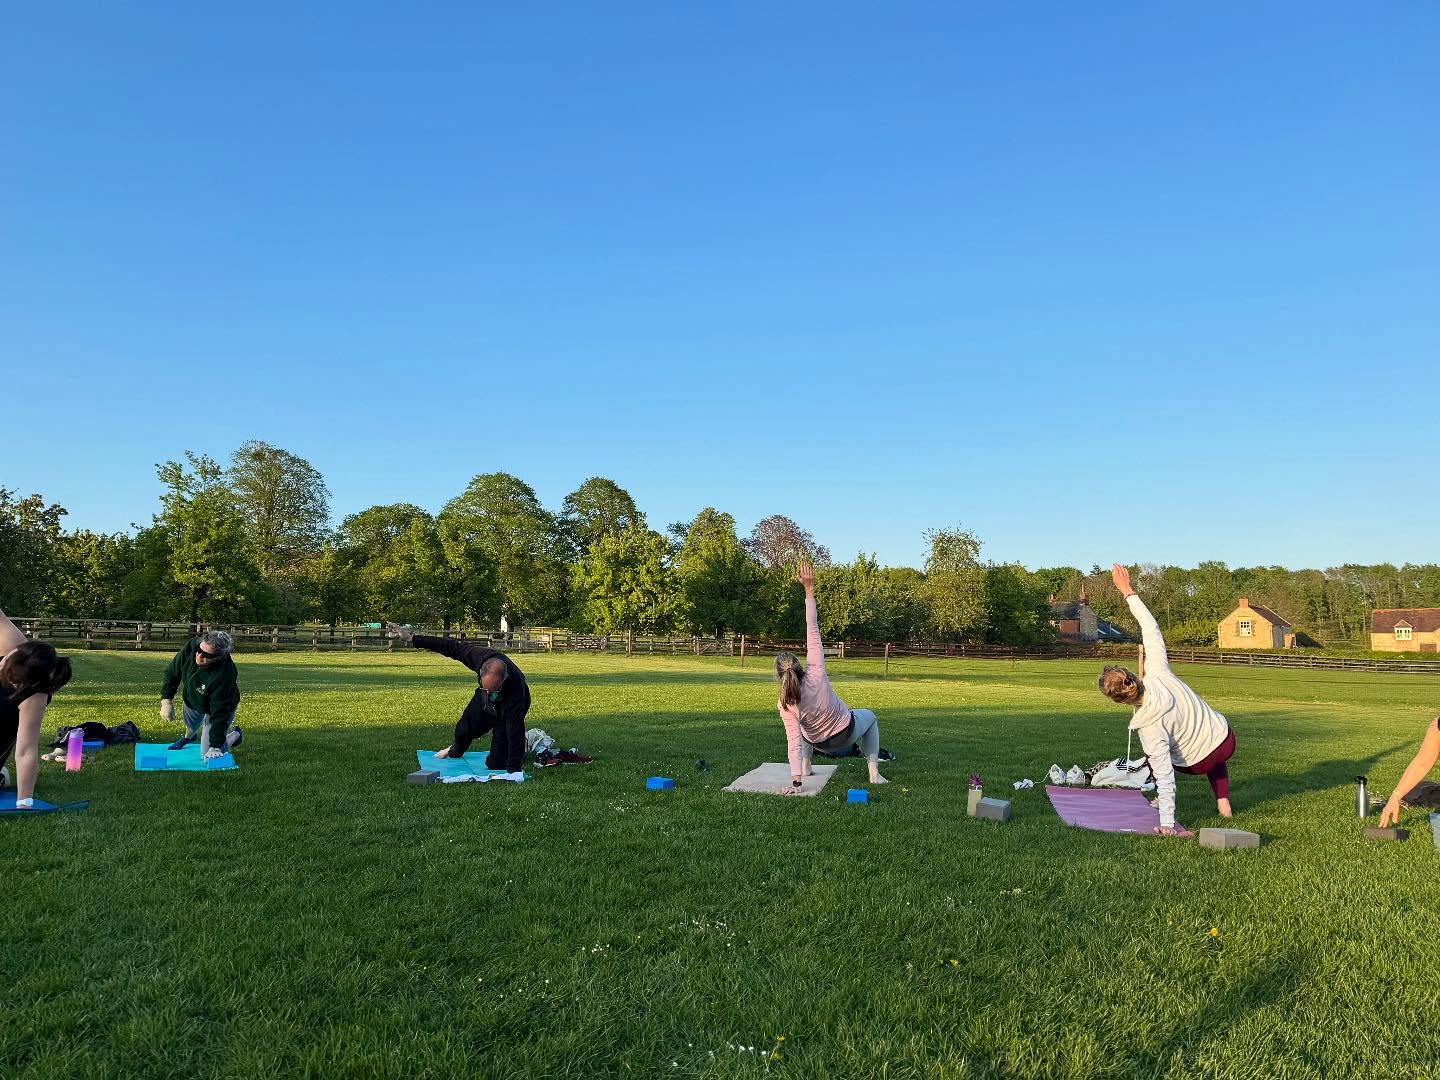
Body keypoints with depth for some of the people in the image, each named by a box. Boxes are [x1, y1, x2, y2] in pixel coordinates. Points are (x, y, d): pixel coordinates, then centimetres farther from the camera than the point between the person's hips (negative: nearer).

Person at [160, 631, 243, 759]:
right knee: (189, 724, 35)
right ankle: (189, 737, 72)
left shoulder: (224, 676, -44)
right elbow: (172, 672, -13)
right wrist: (166, 700, -21)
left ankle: (235, 735, 25)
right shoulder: (191, 646, -31)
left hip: (213, 709, -5)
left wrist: (215, 747, -41)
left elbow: (219, 713, -40)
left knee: (208, 756, -3)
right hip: (190, 698, 5)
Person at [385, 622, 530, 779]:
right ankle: (455, 751, 55)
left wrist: (514, 768, -44)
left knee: (495, 763, -10)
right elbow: (451, 647, -20)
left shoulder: (516, 688, -47)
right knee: (464, 730, 19)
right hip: (483, 702, 4)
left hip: (507, 710, -4)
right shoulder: (480, 656, -37)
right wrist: (413, 638, -15)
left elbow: (515, 729, -44)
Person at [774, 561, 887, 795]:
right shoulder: (815, 673, -29)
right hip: (847, 732, -2)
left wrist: (795, 781, -31)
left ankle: (805, 767, 33)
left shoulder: (785, 705, -27)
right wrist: (809, 589, -27)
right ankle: (874, 772, 15)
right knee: (869, 716, 32)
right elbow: (813, 629, -29)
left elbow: (794, 741, -32)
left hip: (822, 744, 2)